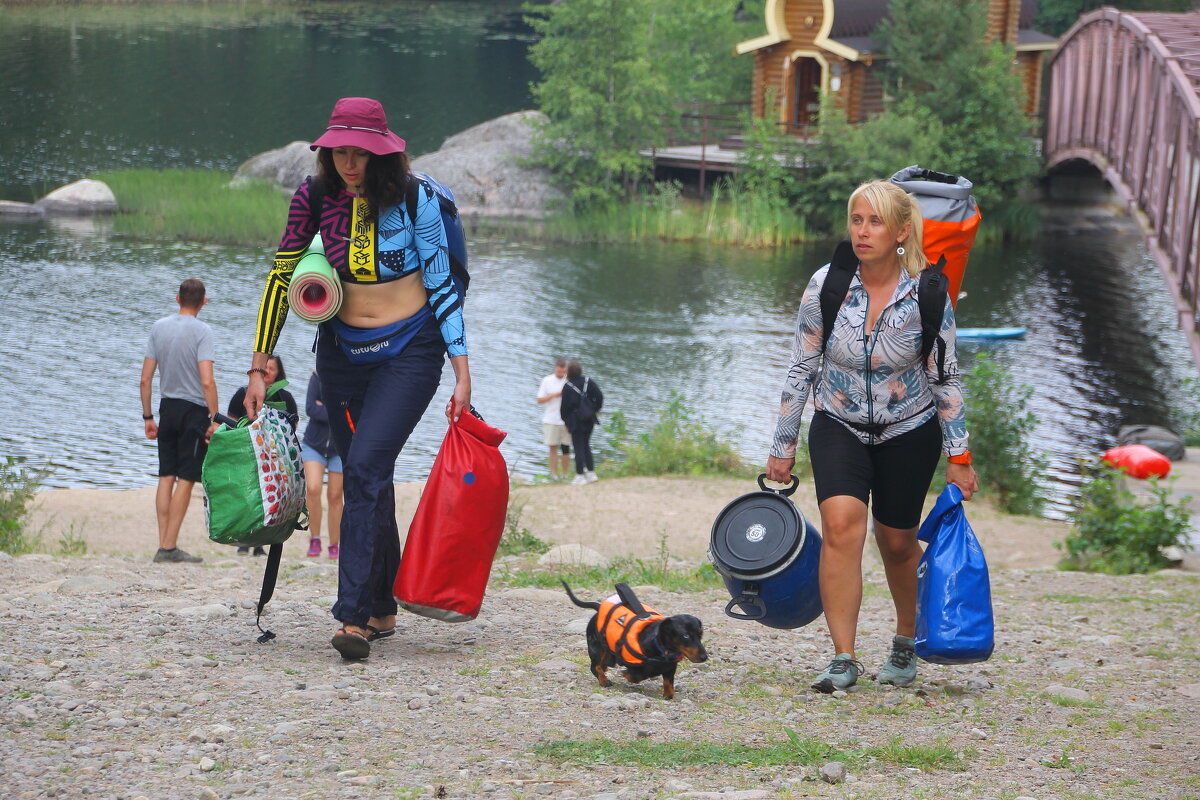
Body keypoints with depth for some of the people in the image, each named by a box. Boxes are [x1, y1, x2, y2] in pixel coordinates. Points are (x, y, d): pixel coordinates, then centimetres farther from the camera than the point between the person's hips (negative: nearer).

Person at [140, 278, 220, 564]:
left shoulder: (159, 327, 6)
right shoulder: (201, 331, -10)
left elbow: (146, 379, 6)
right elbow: (207, 381, -19)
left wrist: (148, 416, 13)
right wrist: (215, 419, -14)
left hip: (167, 408, 5)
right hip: (194, 410, -5)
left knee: (166, 478, 9)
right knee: (186, 480, -1)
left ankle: (163, 545, 8)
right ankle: (170, 547, -3)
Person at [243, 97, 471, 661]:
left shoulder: (414, 198, -14)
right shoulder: (316, 197, -5)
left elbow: (442, 284, -9)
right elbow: (281, 277, 1)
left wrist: (463, 373, -12)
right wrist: (259, 367, -1)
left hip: (410, 350, -4)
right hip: (343, 351, 4)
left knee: (367, 466, -19)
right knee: (364, 480, 8)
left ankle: (354, 616, -22)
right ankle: (382, 608, 21)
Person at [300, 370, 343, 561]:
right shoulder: (318, 377, -6)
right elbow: (310, 408, -14)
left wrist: (323, 409, -17)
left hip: (341, 447, 0)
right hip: (314, 443, 0)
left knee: (335, 495, 2)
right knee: (313, 488, -16)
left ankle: (334, 545, 13)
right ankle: (314, 539, -2)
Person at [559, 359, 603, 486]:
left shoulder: (567, 387, -13)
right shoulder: (588, 381, 1)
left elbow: (565, 406, -9)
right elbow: (600, 396, 0)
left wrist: (566, 421, 4)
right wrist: (594, 410, 11)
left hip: (576, 420, -5)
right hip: (589, 419, 5)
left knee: (578, 447, 1)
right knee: (586, 445, 17)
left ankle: (580, 476, 2)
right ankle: (591, 473, 16)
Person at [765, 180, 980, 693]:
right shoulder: (825, 286, -14)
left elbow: (946, 380, -6)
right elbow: (801, 370, -4)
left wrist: (959, 458, -4)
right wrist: (783, 447, -1)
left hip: (908, 431, 0)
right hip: (839, 425, 0)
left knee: (897, 543, 10)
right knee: (842, 523, -23)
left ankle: (906, 640, 39)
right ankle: (843, 659, -21)